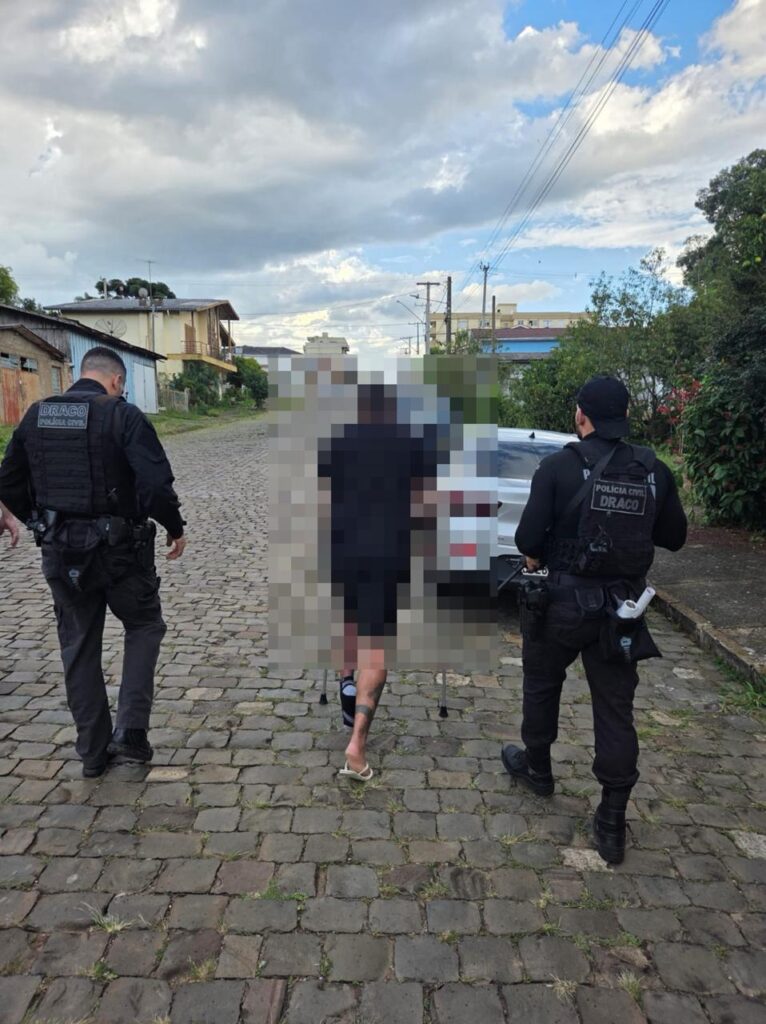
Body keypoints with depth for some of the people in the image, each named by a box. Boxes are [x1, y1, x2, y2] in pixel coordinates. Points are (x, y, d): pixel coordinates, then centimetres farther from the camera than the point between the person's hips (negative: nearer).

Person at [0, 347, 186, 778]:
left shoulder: (36, 415, 5)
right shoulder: (123, 415, -12)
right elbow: (156, 484, -21)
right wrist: (176, 528, -4)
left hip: (59, 551, 5)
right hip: (118, 549, -4)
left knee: (79, 646, 16)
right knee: (144, 627, 18)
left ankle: (93, 751, 24)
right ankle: (131, 731, 8)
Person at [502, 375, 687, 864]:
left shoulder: (560, 466, -14)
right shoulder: (654, 471, -2)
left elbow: (528, 538, -15)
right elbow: (674, 536, 8)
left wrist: (536, 556, 6)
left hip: (562, 602, -3)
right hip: (622, 608, 3)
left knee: (542, 685, 21)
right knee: (616, 709, 10)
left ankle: (537, 768, 41)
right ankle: (612, 824, 16)